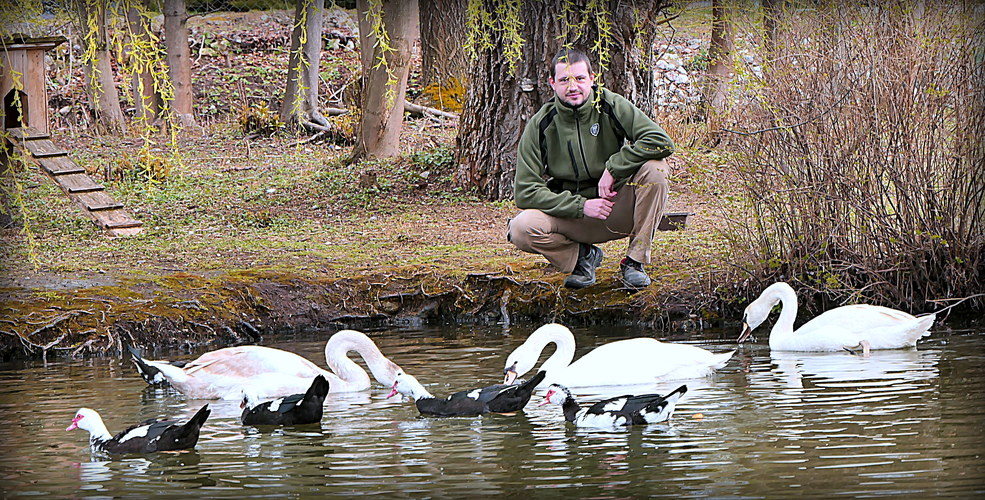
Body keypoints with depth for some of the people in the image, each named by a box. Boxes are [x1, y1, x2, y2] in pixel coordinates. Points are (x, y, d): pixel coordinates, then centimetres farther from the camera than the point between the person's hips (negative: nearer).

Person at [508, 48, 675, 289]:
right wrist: (581, 206, -21)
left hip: (617, 211, 0)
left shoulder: (611, 106, -9)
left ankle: (635, 261, -14)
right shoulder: (540, 125, -8)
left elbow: (662, 141, -19)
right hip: (571, 215, 0)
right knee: (521, 228, -29)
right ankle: (583, 255, 2)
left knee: (655, 168, -26)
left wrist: (613, 170, -24)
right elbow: (525, 192, -11)